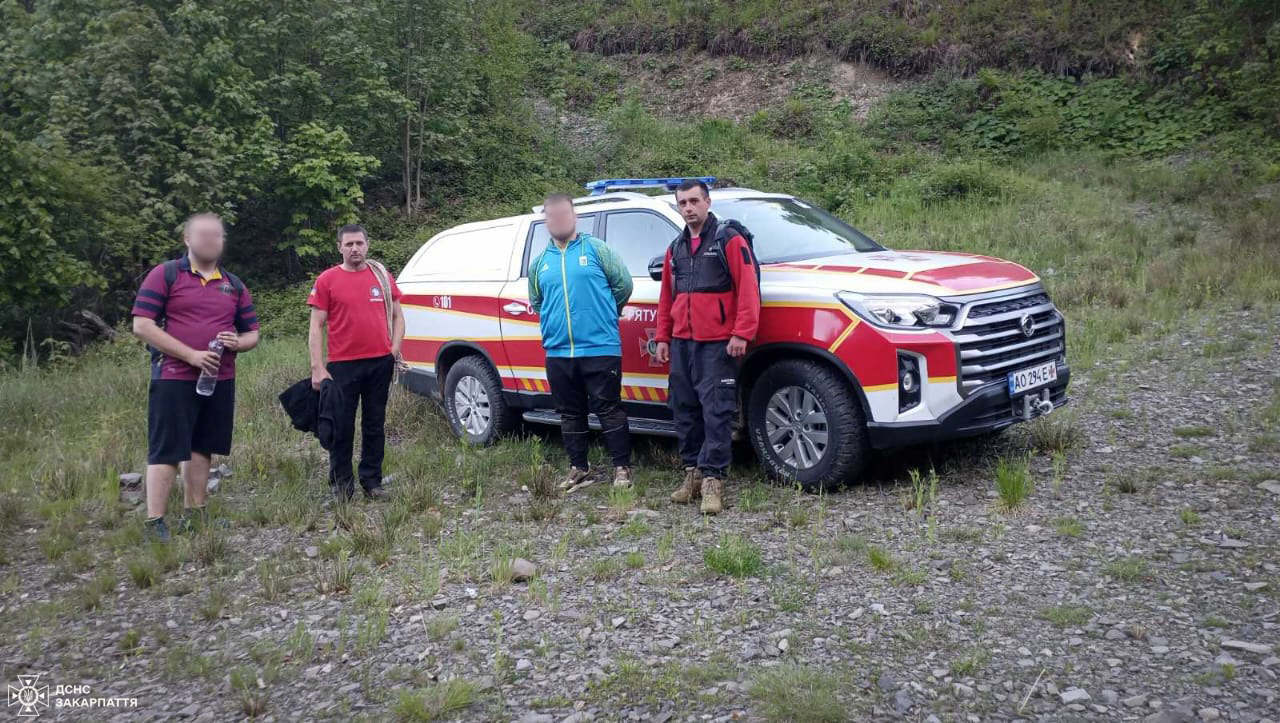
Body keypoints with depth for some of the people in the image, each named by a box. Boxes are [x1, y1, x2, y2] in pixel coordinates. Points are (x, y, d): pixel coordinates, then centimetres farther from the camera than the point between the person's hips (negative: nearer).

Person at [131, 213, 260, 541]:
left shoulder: (234, 285, 13)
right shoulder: (164, 275, -3)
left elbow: (252, 334, 15)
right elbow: (142, 325, -10)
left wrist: (237, 342, -10)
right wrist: (192, 355, -16)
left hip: (220, 381, 5)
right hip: (174, 379, -5)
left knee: (202, 447, 12)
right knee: (165, 450, -4)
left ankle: (194, 514, 22)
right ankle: (154, 523, 0)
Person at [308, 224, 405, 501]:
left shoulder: (382, 276, 7)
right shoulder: (327, 280, -1)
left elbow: (397, 316, 15)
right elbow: (316, 327, -2)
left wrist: (395, 348, 0)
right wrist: (317, 368, -9)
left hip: (380, 363, 3)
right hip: (343, 366, -3)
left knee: (375, 425, 10)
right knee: (342, 426, 3)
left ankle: (372, 481, 21)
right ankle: (341, 481, 17)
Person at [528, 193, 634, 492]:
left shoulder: (597, 249, 0)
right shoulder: (539, 262, 12)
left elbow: (623, 284, 3)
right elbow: (536, 301, 25)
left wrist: (603, 312, 10)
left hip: (600, 348, -4)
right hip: (558, 353, 5)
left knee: (609, 410, -2)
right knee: (570, 413, 10)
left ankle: (622, 467, 6)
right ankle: (579, 469, 21)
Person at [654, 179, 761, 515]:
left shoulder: (729, 240, -3)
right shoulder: (676, 248, 18)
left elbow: (748, 289, -10)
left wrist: (741, 333, -17)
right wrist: (662, 338, 15)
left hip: (718, 344, -6)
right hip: (681, 344, 7)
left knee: (717, 412, -8)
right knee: (685, 410, 9)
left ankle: (712, 478, -5)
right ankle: (692, 471, 19)